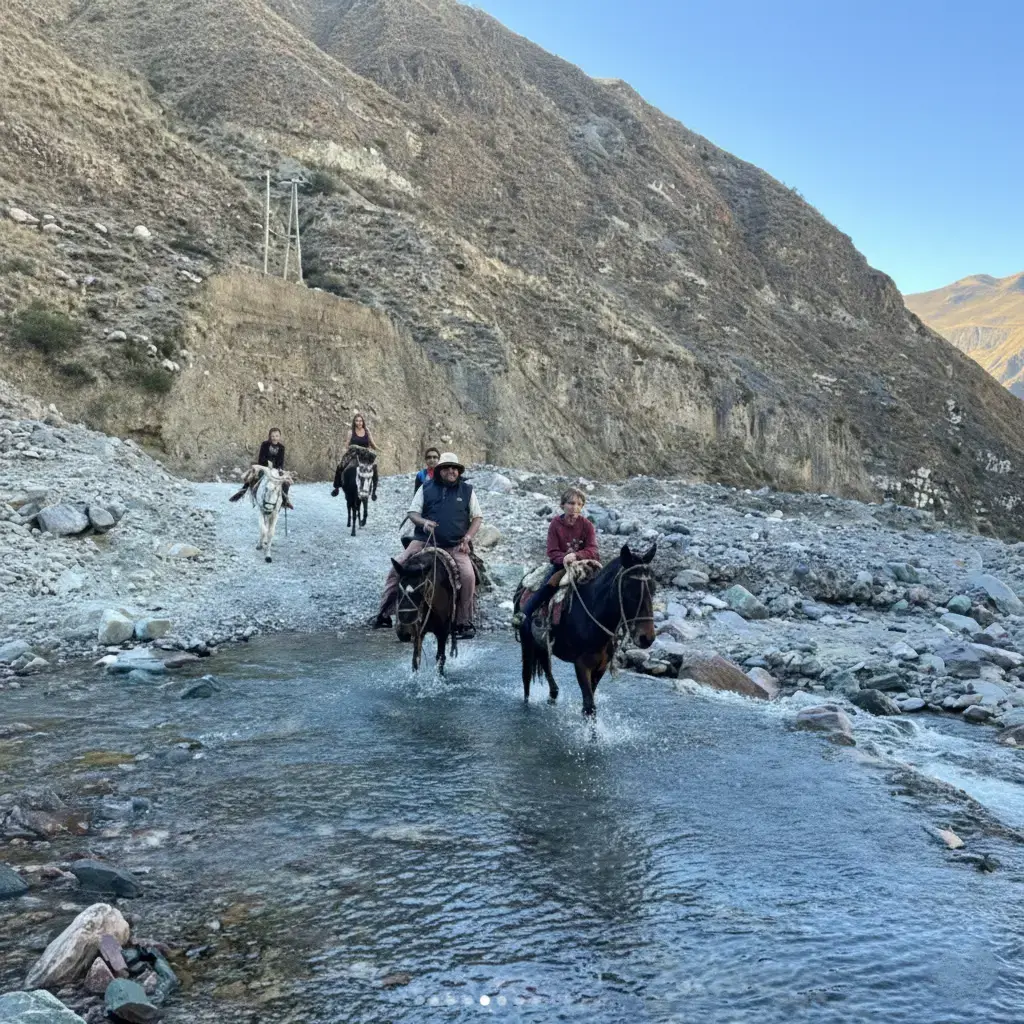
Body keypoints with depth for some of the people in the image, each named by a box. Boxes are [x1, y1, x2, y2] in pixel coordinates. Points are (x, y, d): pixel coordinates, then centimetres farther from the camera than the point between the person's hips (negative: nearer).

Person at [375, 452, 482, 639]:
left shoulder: (467, 490, 8)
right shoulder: (426, 488, 7)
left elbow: (477, 517, 10)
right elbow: (412, 513, 7)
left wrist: (467, 538, -4)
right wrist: (424, 522, -15)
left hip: (455, 546, -1)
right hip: (424, 541, 1)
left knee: (468, 575, -23)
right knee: (398, 566, -16)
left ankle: (464, 622, -7)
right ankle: (384, 614, -6)